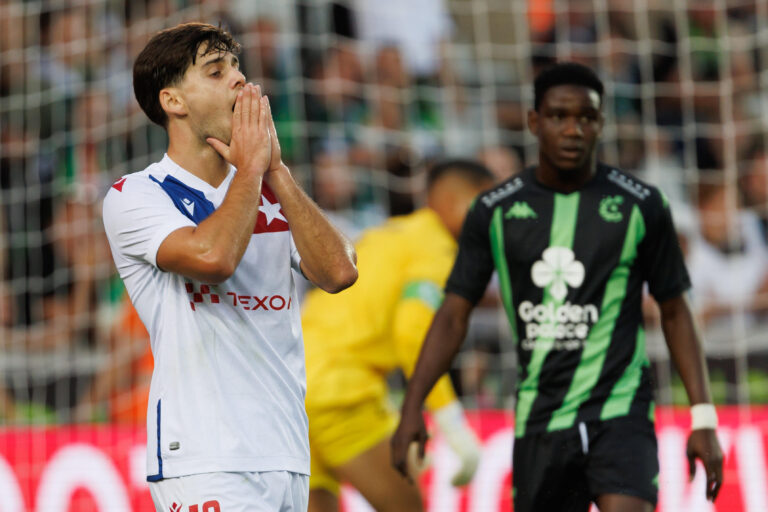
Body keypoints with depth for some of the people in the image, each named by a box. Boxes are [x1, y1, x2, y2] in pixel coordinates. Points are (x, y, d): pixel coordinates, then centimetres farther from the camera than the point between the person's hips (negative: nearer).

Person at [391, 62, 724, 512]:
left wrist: (704, 418, 0)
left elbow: (675, 312, 6)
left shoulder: (640, 206, 0)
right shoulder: (495, 212, 4)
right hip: (539, 421, 2)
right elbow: (455, 312, 6)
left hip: (620, 411, -2)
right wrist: (413, 406, -5)